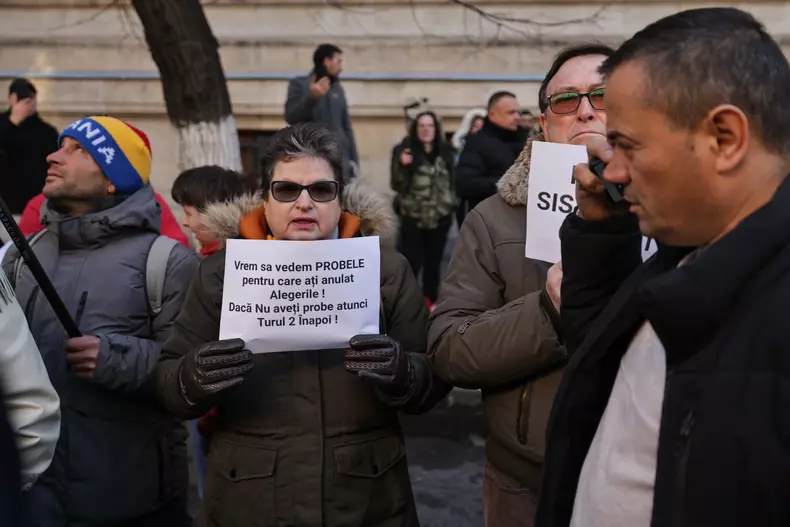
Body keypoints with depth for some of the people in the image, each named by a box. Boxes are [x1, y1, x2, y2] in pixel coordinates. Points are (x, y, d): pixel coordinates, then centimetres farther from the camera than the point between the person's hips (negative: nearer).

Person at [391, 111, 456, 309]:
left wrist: (451, 203, 14)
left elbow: (452, 180, 18)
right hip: (413, 218, -3)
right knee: (411, 262, -7)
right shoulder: (407, 151, -6)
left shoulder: (445, 152, 5)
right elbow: (397, 185, -9)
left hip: (440, 217, 4)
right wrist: (402, 166, -24)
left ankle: (430, 300, 26)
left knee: (433, 261, 13)